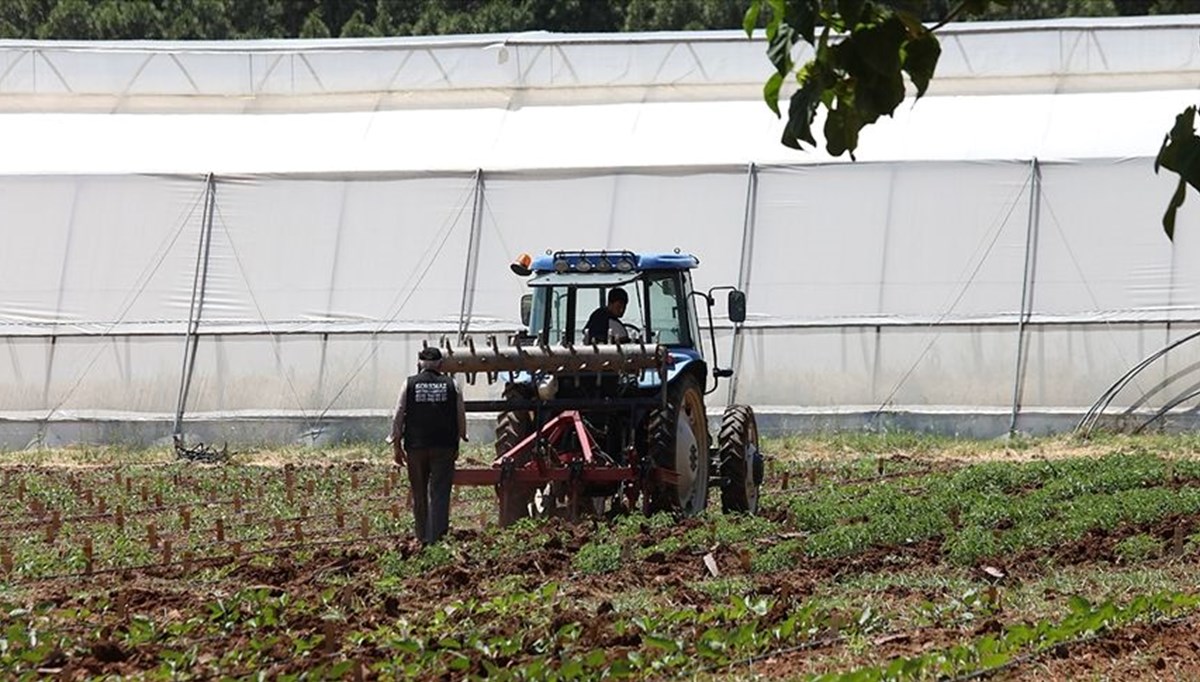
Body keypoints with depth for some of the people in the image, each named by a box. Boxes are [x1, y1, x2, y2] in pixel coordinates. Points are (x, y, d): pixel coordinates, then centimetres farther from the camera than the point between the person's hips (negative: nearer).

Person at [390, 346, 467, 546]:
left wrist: (397, 447, 7)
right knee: (439, 494, -2)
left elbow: (398, 417, 0)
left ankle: (422, 537, 17)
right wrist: (458, 442, 17)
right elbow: (461, 418, 5)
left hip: (415, 447, 1)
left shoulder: (409, 384, 1)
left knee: (419, 494, 12)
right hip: (444, 446, -1)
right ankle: (437, 536, -12)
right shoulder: (451, 385, 2)